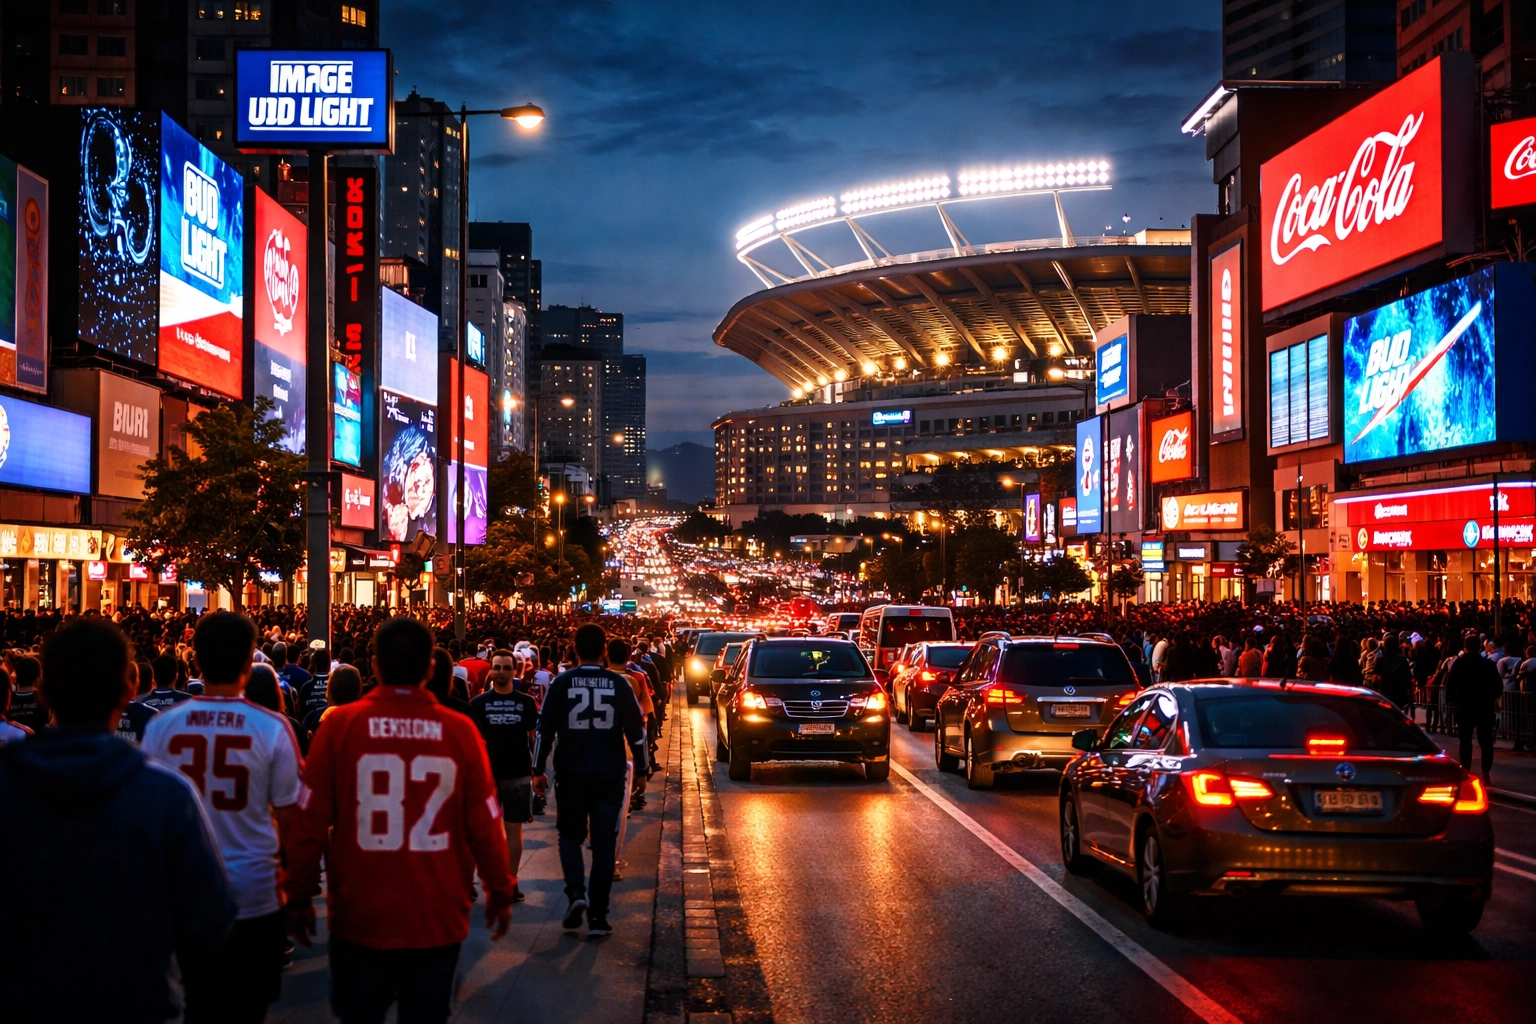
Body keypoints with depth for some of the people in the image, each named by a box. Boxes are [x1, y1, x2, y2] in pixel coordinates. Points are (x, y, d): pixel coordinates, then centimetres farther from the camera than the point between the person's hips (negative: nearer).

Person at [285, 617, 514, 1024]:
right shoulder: (460, 730, -8)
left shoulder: (340, 724, -9)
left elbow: (310, 821, -7)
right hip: (438, 918, 1)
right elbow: (485, 824, -3)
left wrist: (299, 898, 7)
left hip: (359, 917, 0)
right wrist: (500, 893, 12)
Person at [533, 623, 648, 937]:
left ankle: (576, 893, -6)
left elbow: (545, 729, -3)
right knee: (603, 844, 7)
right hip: (610, 776, 0)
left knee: (570, 836, 16)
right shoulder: (619, 684, 0)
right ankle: (598, 916, 6)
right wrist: (640, 769, 14)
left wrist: (538, 770, 4)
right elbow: (636, 729, 3)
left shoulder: (562, 683, -3)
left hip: (571, 774, 0)